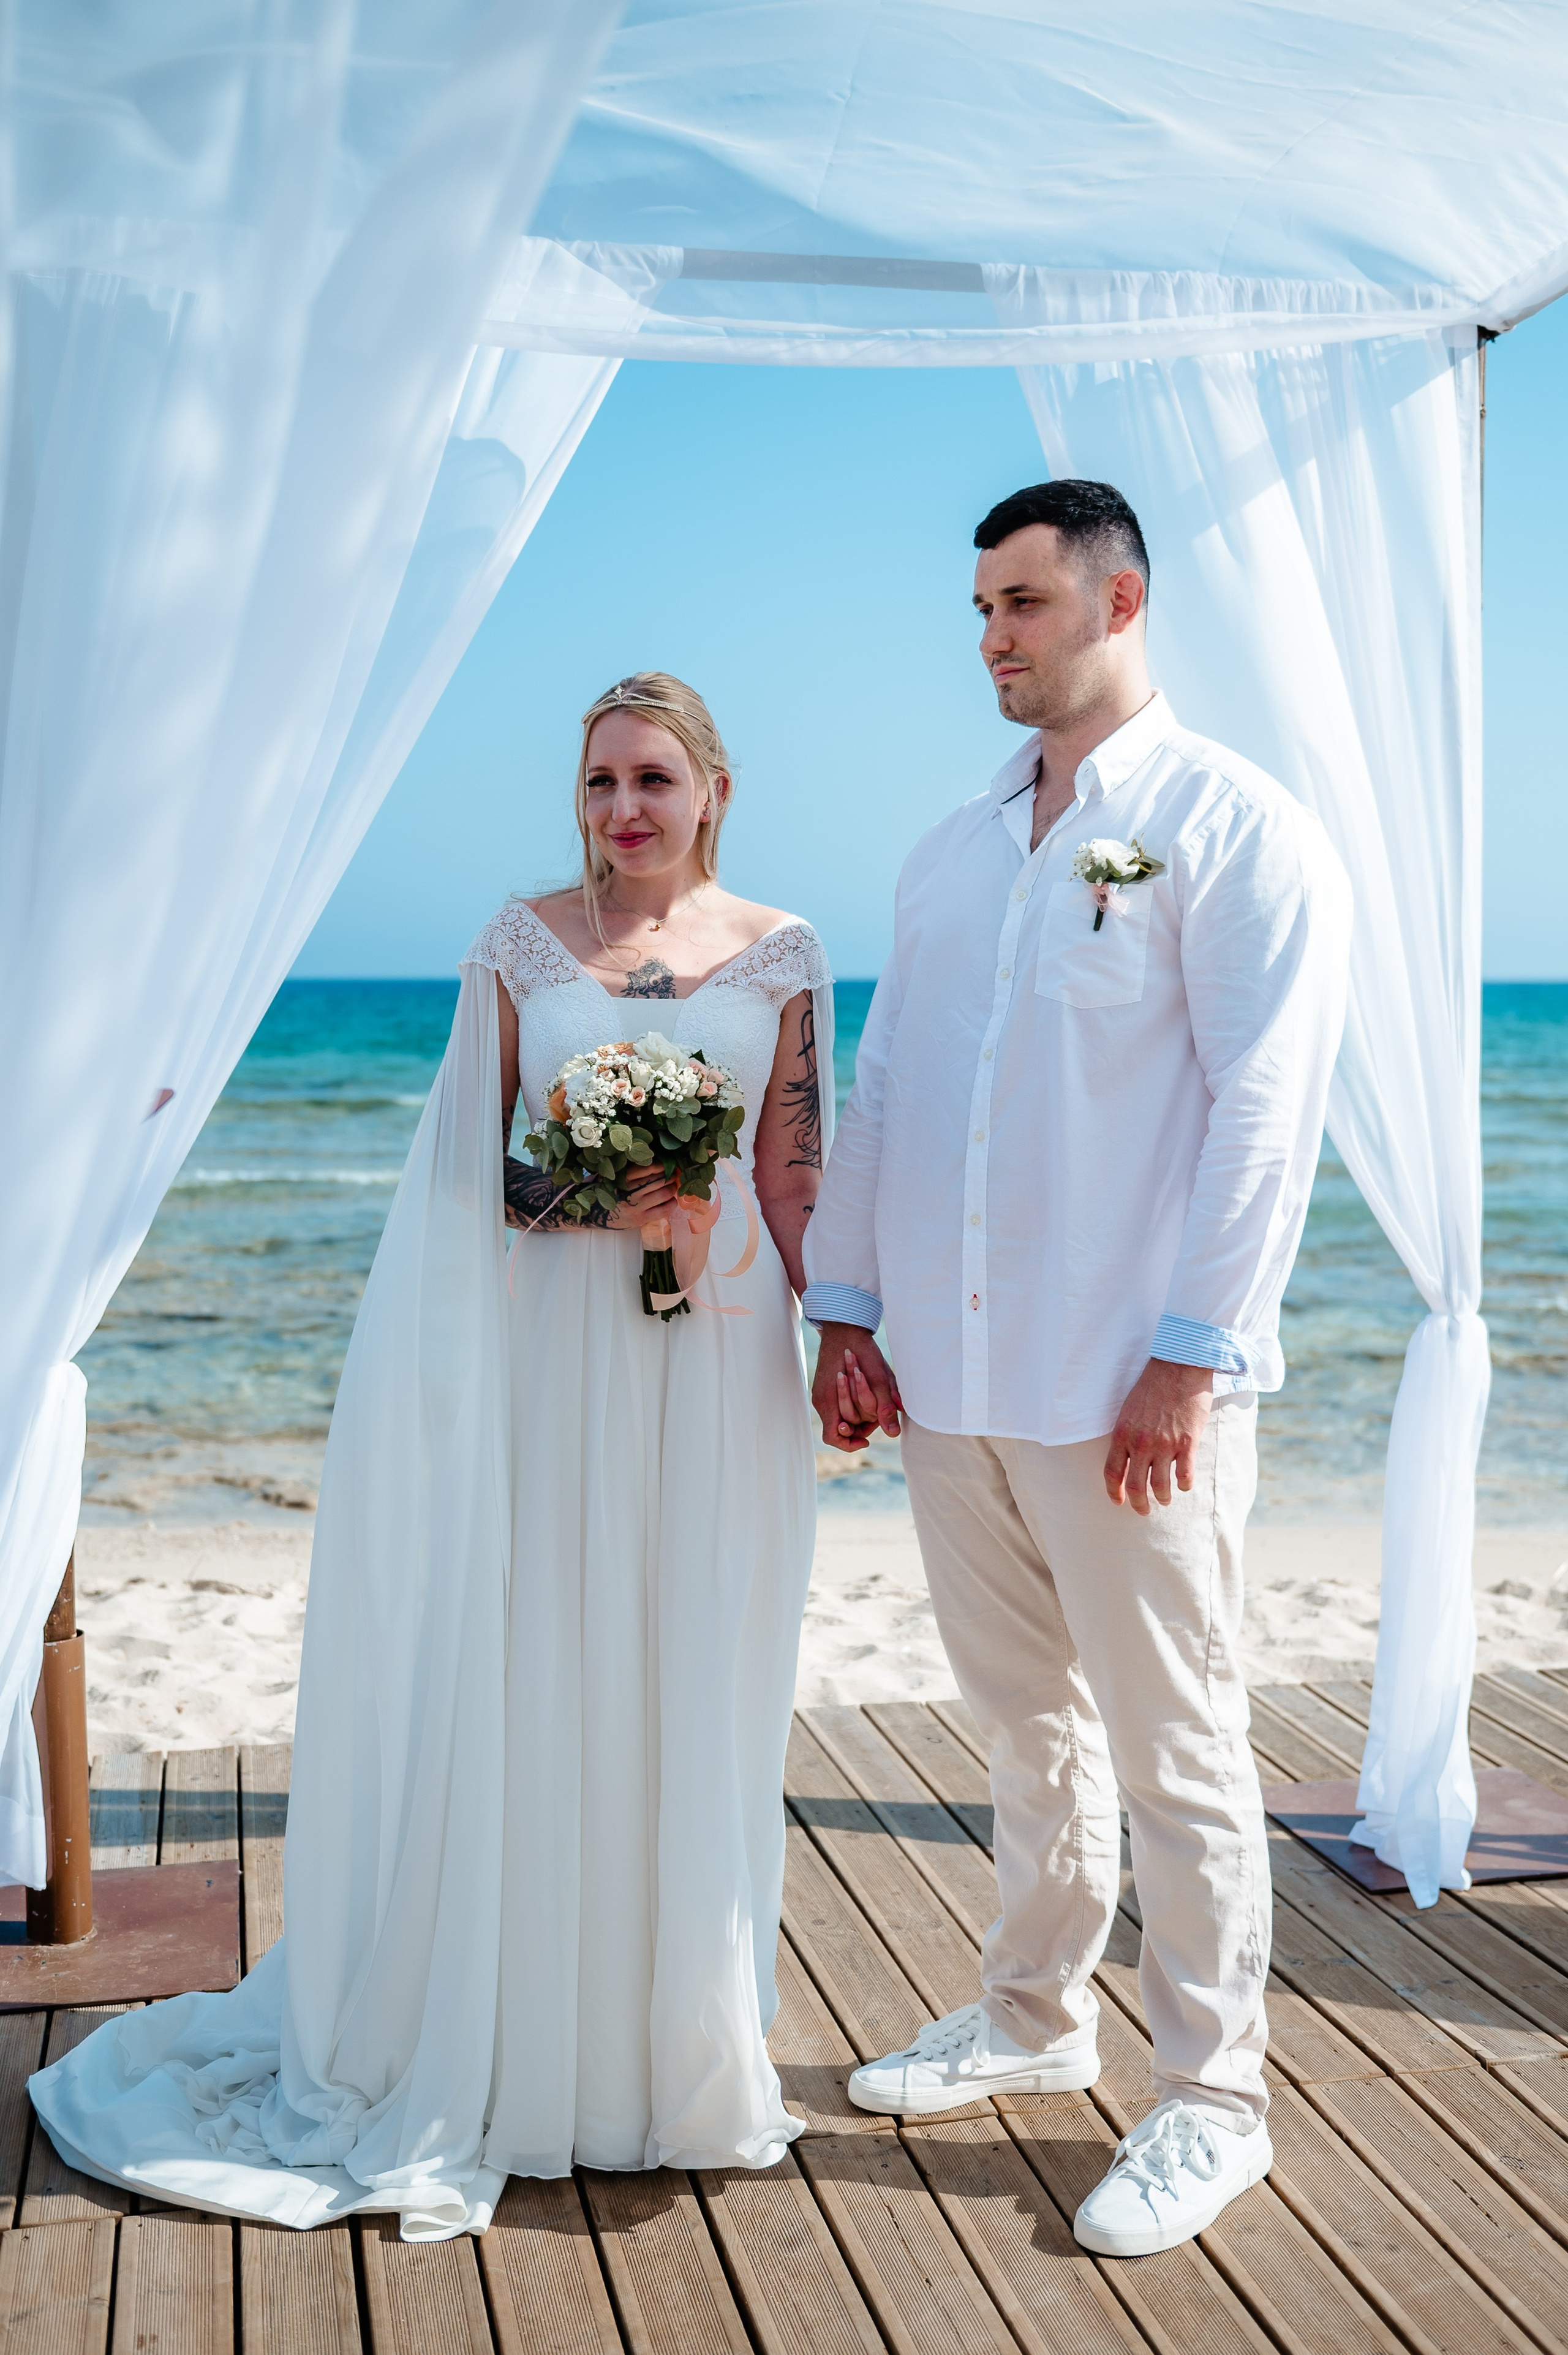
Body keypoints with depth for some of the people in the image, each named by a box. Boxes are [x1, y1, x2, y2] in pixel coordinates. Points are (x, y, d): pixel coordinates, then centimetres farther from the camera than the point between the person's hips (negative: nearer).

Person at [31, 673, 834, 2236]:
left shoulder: (781, 956, 6)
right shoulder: (520, 944, 4)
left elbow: (796, 1176, 6)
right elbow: (468, 1165, 5)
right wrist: (575, 1202, -12)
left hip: (719, 1356, 1)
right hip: (557, 1349, -1)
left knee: (697, 1688, 6)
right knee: (538, 1680, 2)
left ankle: (680, 2041, 23)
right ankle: (524, 2037, 17)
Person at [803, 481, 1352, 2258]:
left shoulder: (1236, 829, -5)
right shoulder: (949, 856, 14)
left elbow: (1265, 1109, -11)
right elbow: (881, 1089, 16)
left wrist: (1189, 1357, -16)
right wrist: (846, 1305, 10)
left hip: (1128, 1389, -6)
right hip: (951, 1376, 6)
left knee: (1175, 1751, 4)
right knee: (1026, 1726, 18)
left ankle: (1212, 2101, 18)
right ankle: (1034, 2020, 35)